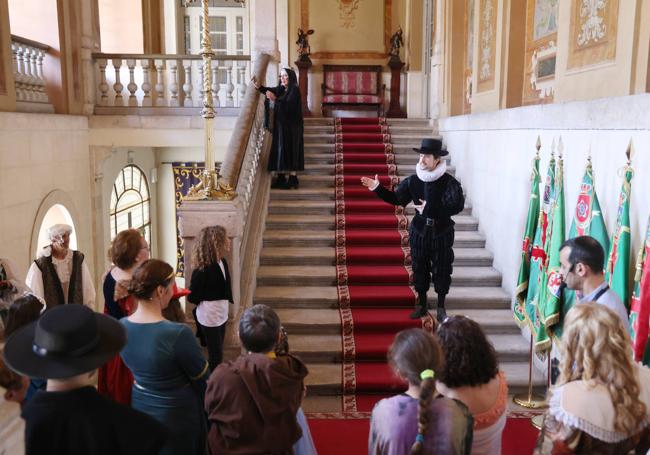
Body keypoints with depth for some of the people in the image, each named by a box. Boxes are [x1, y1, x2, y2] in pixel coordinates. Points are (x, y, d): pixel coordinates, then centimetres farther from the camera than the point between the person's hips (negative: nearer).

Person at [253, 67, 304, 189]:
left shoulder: (294, 90, -8)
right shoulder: (280, 89, 14)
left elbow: (289, 105, -21)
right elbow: (269, 90, -2)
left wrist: (275, 99, -30)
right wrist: (259, 86, -20)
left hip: (290, 126, -8)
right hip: (280, 125, 8)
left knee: (289, 151, -7)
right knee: (279, 151, 6)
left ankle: (292, 179, -3)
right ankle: (281, 178, 10)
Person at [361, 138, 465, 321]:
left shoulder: (450, 182, -15)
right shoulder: (413, 180, -4)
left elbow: (457, 206, -25)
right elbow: (396, 198, 1)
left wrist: (430, 209, -29)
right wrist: (378, 188, -11)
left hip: (442, 233, -3)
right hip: (419, 231, 3)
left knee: (441, 271, 8)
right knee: (419, 269, 12)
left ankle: (441, 307, 24)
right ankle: (421, 304, 29)